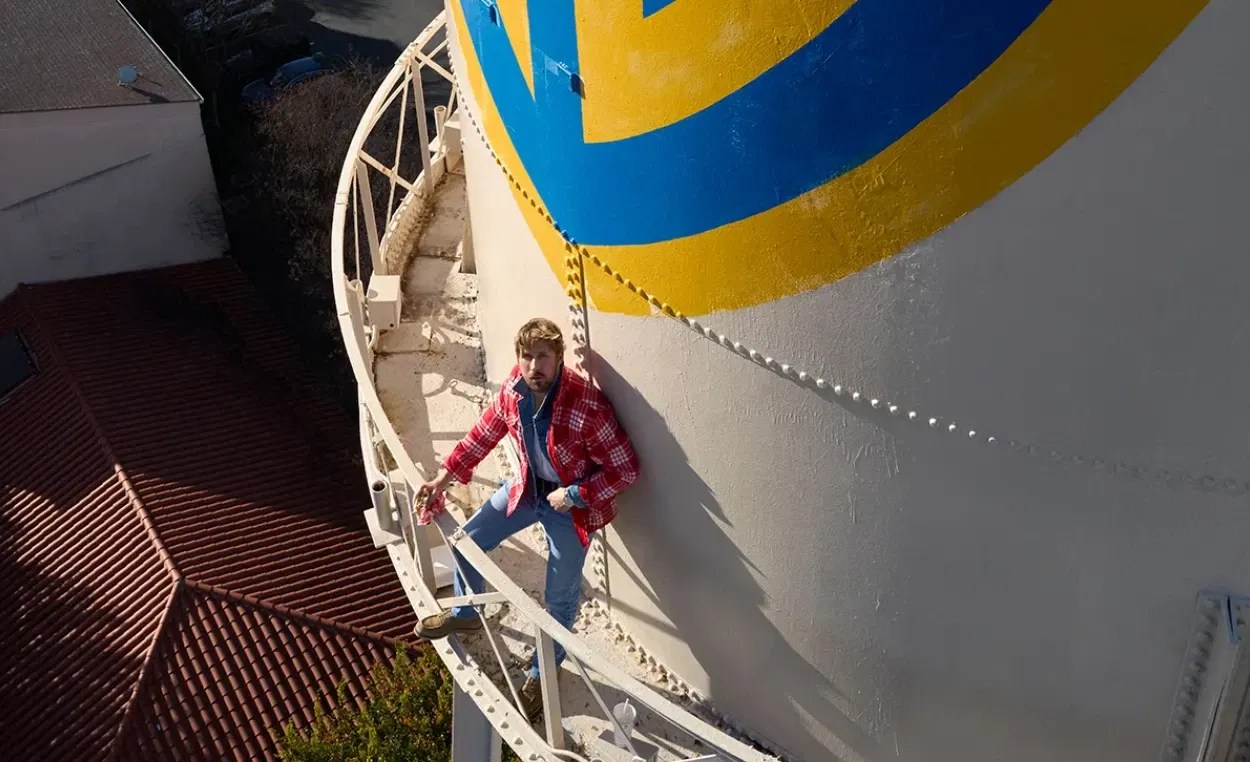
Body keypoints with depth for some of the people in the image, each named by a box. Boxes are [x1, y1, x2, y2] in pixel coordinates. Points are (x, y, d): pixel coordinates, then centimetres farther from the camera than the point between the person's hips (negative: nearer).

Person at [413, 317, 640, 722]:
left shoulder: (588, 407, -34)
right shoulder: (513, 389, -16)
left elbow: (625, 469, -25)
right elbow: (484, 433, 2)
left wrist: (574, 495, -28)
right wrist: (445, 476, -1)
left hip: (572, 504, -5)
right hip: (527, 488, 6)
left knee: (560, 596, 8)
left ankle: (542, 673, 35)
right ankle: (466, 613, 44)